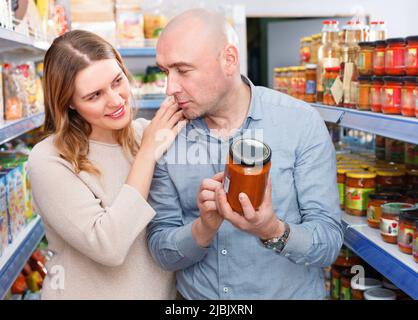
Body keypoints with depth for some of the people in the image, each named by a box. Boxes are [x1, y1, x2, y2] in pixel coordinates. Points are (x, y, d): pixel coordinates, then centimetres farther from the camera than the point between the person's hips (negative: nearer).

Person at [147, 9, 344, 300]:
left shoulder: (301, 123, -16)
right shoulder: (166, 136, -10)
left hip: (290, 292, -1)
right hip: (196, 293, 2)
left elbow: (330, 242, -16)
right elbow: (162, 251, -9)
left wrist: (272, 230, -34)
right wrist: (204, 228, -28)